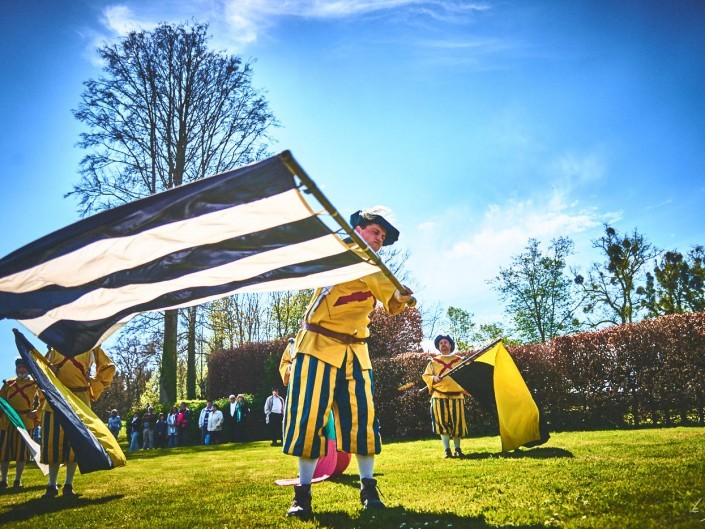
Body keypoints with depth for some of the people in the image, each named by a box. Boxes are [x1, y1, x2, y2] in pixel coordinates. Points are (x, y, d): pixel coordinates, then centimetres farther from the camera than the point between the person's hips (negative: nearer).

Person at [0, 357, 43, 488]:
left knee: (21, 450, 0)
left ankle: (18, 480, 8)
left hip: (25, 421, -2)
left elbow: (44, 400, 7)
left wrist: (37, 412, -5)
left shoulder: (35, 384, 5)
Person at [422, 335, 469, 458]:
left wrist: (466, 389, 3)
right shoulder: (433, 361, 11)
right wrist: (433, 379, -11)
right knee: (443, 422, -4)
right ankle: (446, 449, 5)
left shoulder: (459, 360, 14)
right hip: (439, 396, -1)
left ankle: (457, 448, 16)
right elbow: (426, 376, 9)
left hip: (457, 395, 1)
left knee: (457, 422, 1)